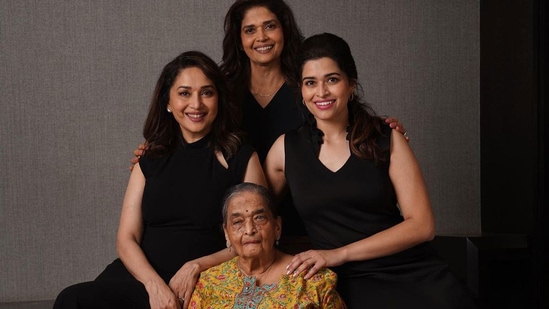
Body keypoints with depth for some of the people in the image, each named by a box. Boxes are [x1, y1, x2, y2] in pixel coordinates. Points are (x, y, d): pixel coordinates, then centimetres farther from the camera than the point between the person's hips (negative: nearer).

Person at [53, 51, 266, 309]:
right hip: (140, 277, 4)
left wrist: (197, 267, -12)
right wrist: (154, 284, -14)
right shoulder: (150, 162, 14)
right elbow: (126, 239, 6)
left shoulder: (243, 159, 4)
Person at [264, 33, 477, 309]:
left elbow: (421, 225, -2)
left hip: (414, 274, 0)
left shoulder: (387, 139, 3)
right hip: (350, 284, 0)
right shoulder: (286, 148, 6)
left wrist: (340, 253, -9)